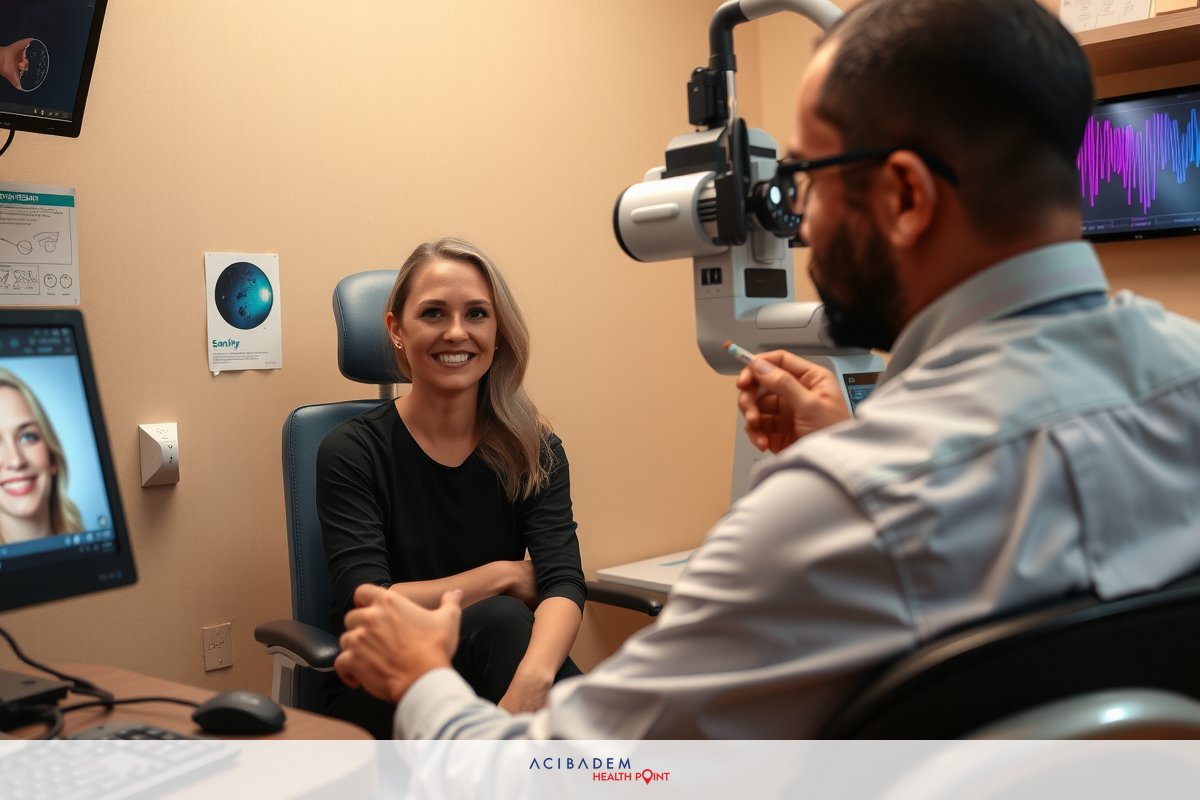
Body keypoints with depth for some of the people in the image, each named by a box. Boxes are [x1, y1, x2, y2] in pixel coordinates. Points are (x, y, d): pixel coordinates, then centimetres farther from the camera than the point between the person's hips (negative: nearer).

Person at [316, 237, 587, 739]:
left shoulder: (533, 450, 1)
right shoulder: (352, 451, -6)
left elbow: (564, 580, -16)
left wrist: (533, 677, -37)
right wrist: (503, 575, -12)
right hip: (380, 694, -2)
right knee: (500, 619, -32)